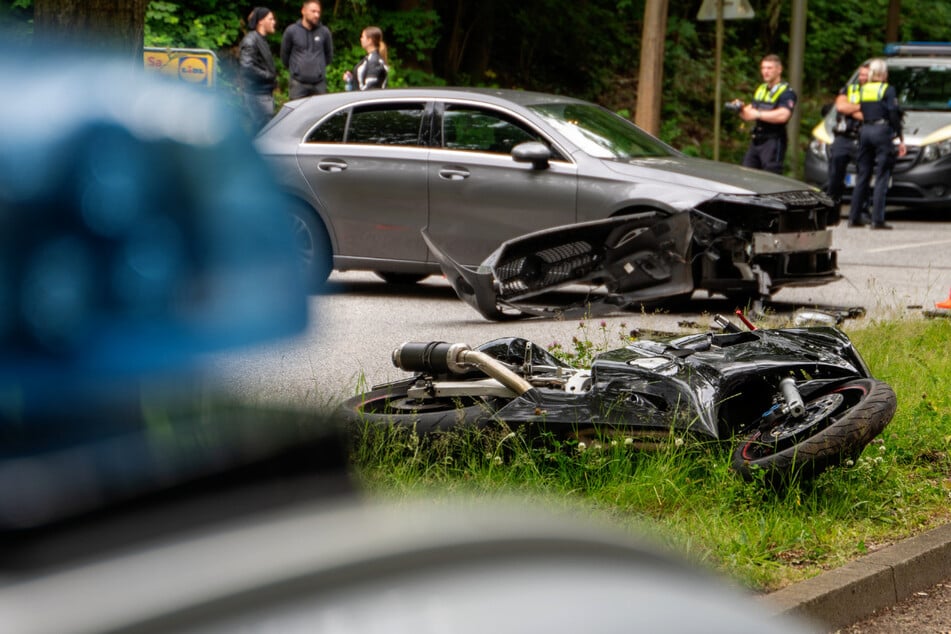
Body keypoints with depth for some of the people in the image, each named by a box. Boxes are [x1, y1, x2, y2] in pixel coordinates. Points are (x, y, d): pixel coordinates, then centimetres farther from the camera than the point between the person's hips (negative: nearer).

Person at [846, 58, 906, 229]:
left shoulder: (862, 90, 12)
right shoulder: (888, 90, -4)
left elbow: (858, 110, 8)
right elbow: (894, 114, -9)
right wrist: (901, 139, -6)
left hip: (864, 131, 5)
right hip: (882, 131, -5)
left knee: (862, 176, 12)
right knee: (882, 177, -4)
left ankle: (854, 217, 12)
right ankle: (878, 220, -10)